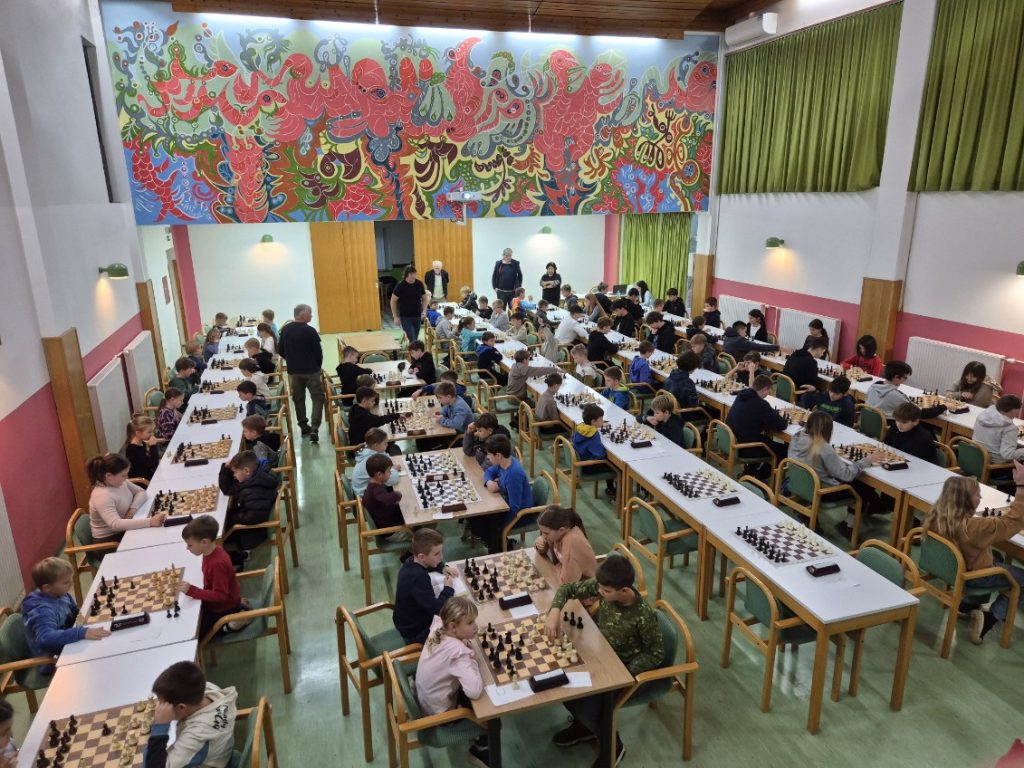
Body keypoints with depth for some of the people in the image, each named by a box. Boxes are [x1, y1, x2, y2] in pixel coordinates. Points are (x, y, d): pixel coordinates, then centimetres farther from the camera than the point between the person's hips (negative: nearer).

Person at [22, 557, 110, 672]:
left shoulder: (60, 594, -7)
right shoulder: (43, 611, -30)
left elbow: (75, 613, 11)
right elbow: (45, 639, -47)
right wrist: (81, 633, -54)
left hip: (67, 646, 8)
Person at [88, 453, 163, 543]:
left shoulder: (119, 482, -5)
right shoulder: (102, 496, -29)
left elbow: (141, 492, 7)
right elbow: (115, 524, -40)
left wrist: (133, 508, -14)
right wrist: (149, 522, -47)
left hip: (124, 531, 8)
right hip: (108, 539, -7)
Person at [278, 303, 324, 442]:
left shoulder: (285, 330, -1)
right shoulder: (310, 331, -15)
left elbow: (281, 351, 6)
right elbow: (318, 351, -11)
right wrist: (318, 366, 8)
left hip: (293, 371, 5)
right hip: (311, 370, -5)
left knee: (298, 399, 17)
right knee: (317, 399, 3)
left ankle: (304, 427, 24)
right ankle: (314, 429, -9)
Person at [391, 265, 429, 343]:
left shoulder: (419, 284, 0)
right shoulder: (400, 285, -10)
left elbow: (424, 298, 13)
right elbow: (393, 301, -4)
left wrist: (424, 311, -1)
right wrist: (395, 317, -7)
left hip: (417, 316, 4)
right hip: (405, 317, -4)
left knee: (415, 339, 11)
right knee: (412, 340, -11)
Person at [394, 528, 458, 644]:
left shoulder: (411, 562, -7)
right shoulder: (418, 578, -35)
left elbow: (428, 565, 17)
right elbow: (436, 609, -38)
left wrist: (443, 568, -2)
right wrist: (448, 589, -20)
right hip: (416, 632, -9)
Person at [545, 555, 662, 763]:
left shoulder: (643, 615, -32)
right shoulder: (603, 586, -19)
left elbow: (656, 654, -18)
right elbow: (568, 588, -8)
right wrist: (555, 611, -27)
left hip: (622, 666, -6)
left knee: (588, 710, -19)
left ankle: (614, 747, 14)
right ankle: (584, 725, 25)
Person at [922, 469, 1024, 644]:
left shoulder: (935, 516, -16)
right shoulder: (972, 526, -38)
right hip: (972, 576, -7)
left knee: (999, 559, 33)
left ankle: (968, 605, 30)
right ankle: (989, 619, 10)